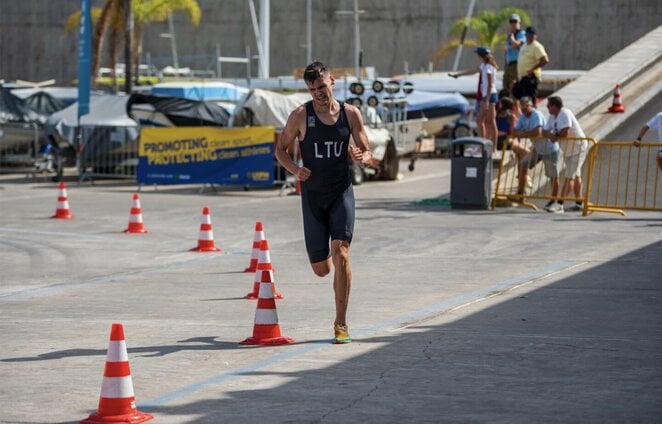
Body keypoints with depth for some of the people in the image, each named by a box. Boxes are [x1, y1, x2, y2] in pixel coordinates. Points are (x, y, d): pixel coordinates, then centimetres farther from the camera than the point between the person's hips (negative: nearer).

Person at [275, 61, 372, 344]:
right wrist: (294, 170, -15)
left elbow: (367, 153, 5)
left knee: (341, 253, -18)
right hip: (313, 196, 0)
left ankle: (341, 323, -10)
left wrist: (361, 158, -19)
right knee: (321, 270, 4)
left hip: (342, 193, 0)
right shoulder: (300, 115, -5)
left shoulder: (350, 114, -1)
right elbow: (280, 149, 4)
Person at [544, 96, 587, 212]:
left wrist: (554, 136, -14)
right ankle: (579, 203, 27)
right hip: (568, 149, 10)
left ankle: (559, 204, -22)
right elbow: (545, 132, 3)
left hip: (578, 147, -10)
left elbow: (565, 132, -32)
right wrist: (550, 135, -20)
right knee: (576, 176, 18)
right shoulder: (552, 117, 6)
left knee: (569, 176, -15)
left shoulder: (565, 114, -22)